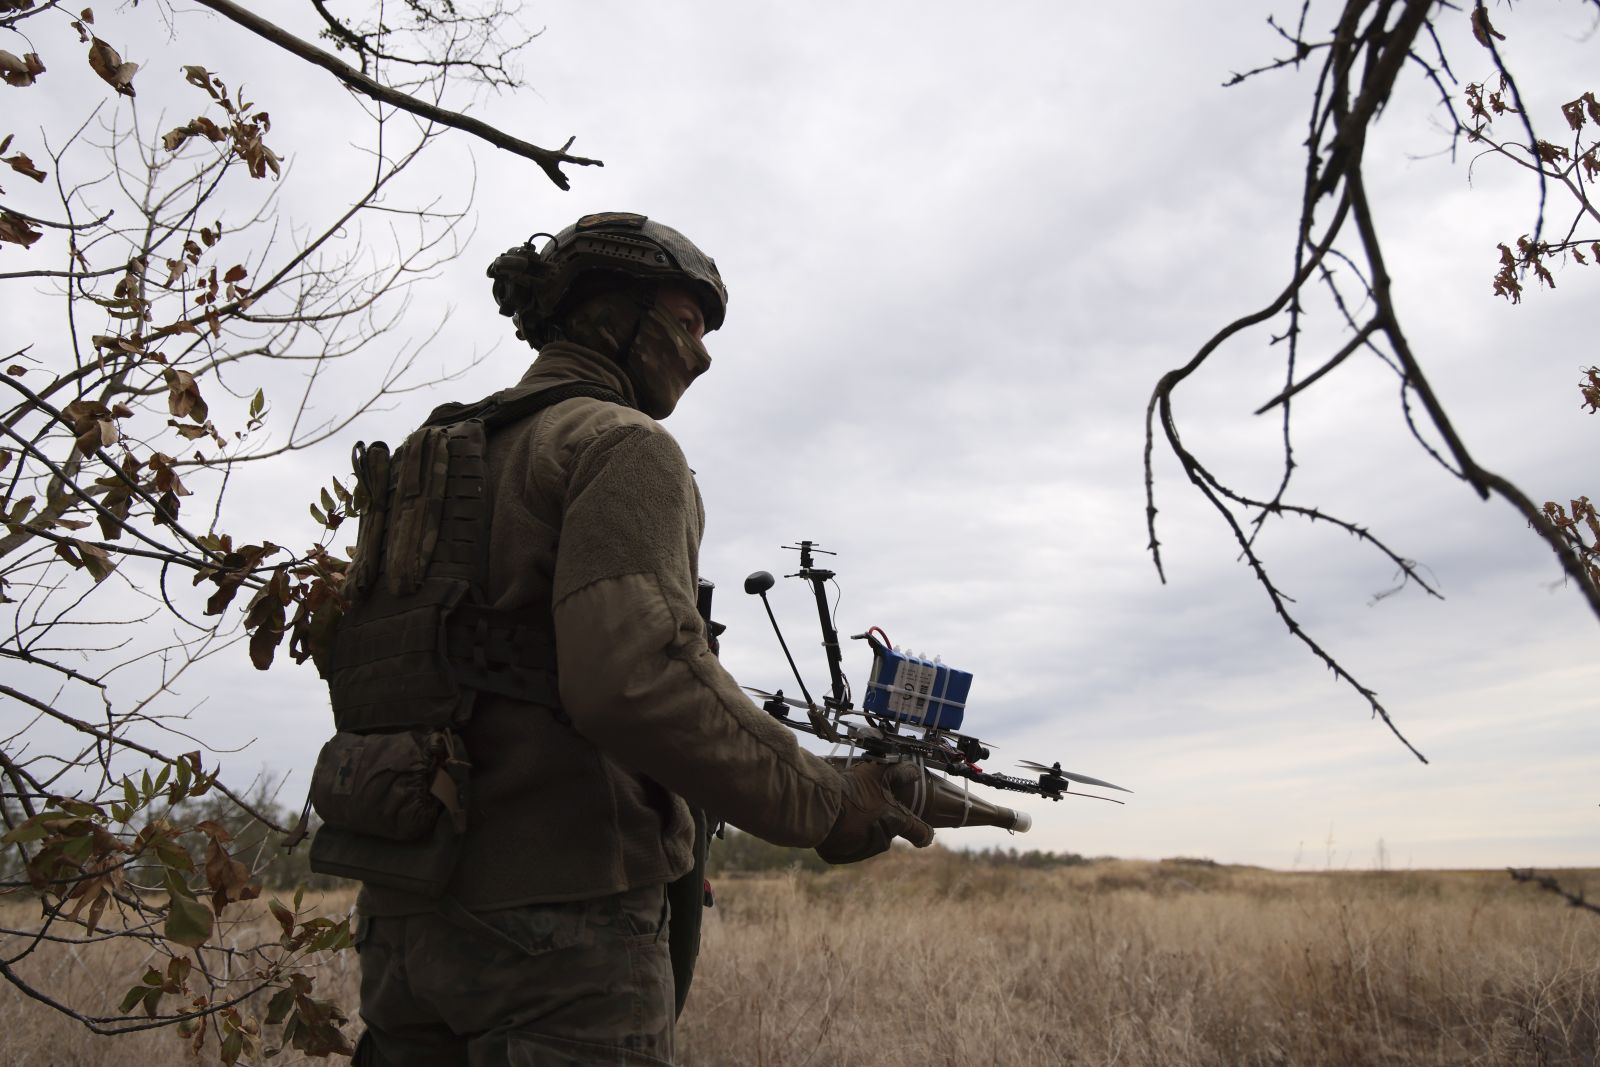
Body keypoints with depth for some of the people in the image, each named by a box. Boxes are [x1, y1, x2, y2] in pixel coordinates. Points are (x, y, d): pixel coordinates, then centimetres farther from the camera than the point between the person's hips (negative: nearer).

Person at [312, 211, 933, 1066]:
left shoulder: (433, 459, 17)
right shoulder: (623, 446, -9)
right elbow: (632, 678, -26)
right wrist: (824, 805, -17)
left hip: (407, 915, 9)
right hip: (556, 919, -8)